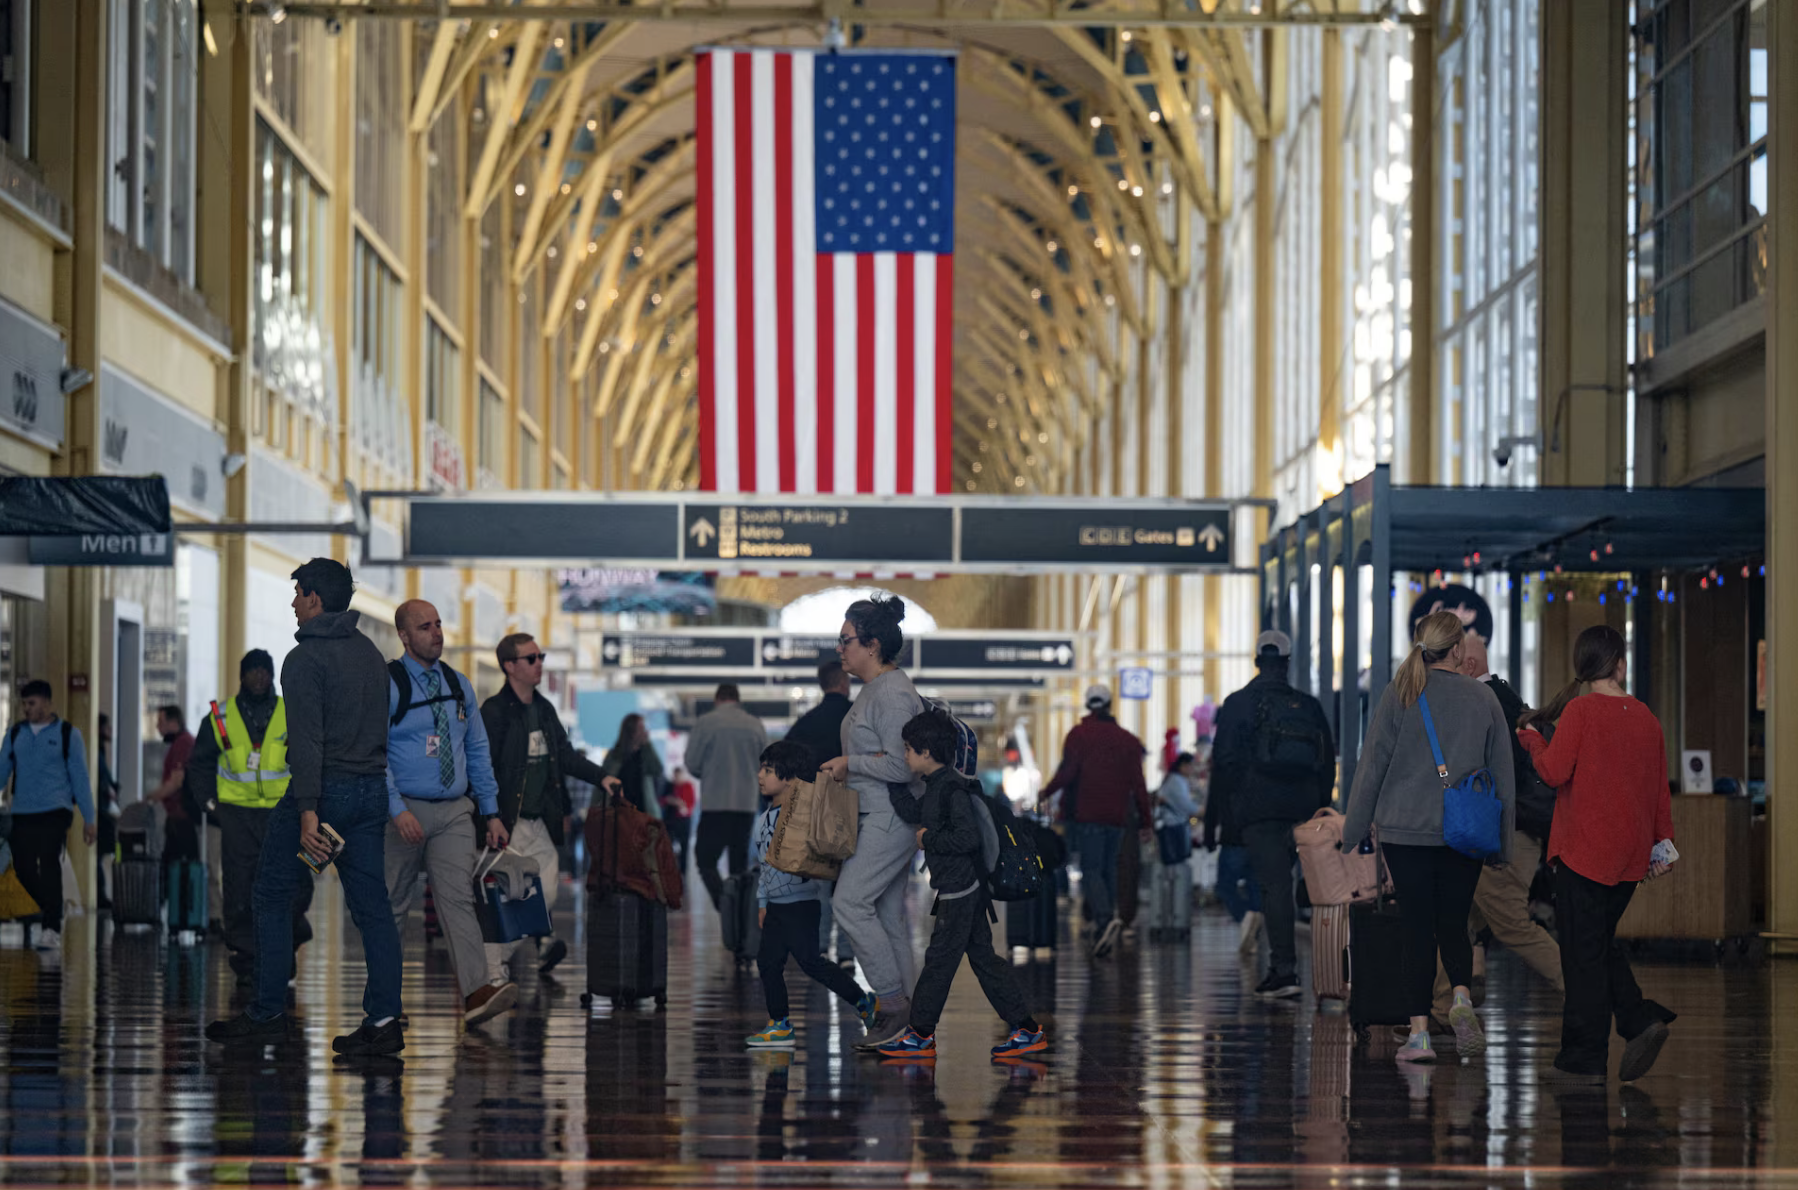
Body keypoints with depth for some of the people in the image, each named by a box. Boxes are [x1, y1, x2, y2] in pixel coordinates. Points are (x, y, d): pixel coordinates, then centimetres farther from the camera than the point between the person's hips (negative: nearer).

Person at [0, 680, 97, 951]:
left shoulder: (67, 733, 3)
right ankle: (51, 910, 27)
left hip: (55, 811, -4)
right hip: (22, 813, 4)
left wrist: (89, 819, 0)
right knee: (23, 868, 2)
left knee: (49, 867, -13)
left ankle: (52, 929, -11)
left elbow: (80, 777, 3)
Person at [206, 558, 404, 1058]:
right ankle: (383, 1017, -4)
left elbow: (307, 741, -20)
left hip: (323, 788, -7)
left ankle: (268, 1013, 9)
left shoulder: (305, 659, -11)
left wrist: (307, 812, -24)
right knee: (372, 907, 4)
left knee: (272, 898, 6)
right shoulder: (372, 654, 14)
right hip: (373, 790, 7)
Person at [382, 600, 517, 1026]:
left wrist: (491, 813, 12)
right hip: (404, 811, -3)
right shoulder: (387, 685, -6)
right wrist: (398, 809, -22)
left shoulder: (459, 686, 12)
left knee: (458, 897, -11)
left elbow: (478, 751, 17)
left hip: (454, 812, 3)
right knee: (392, 906, 6)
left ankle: (477, 992, -24)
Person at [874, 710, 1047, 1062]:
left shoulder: (951, 788, -18)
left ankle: (920, 1035, 7)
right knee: (982, 956, 11)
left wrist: (929, 839, -16)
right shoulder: (938, 785, 12)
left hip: (959, 890, -10)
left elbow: (967, 836, -25)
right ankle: (1026, 1027, 11)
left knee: (940, 959, -1)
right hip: (967, 888, 10)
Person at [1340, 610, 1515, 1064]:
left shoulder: (1400, 694, -4)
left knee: (1418, 930, 3)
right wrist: (1502, 842, 15)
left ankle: (1419, 1033, -2)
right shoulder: (1483, 698, 2)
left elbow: (1373, 764, -1)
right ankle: (1462, 996, -14)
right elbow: (1502, 775, 7)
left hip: (1405, 830, -1)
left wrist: (1354, 827, 7)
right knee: (1453, 924, 12)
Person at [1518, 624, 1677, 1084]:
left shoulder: (1579, 710, -11)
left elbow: (1555, 771, -16)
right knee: (1603, 942, 19)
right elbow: (1660, 787, 11)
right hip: (1630, 855, 6)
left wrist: (1532, 737, 2)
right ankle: (1641, 1021, 3)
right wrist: (1663, 841, 21)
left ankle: (1586, 1057, 2)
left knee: (1583, 952, 0)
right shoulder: (1646, 718, 5)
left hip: (1585, 852, -5)